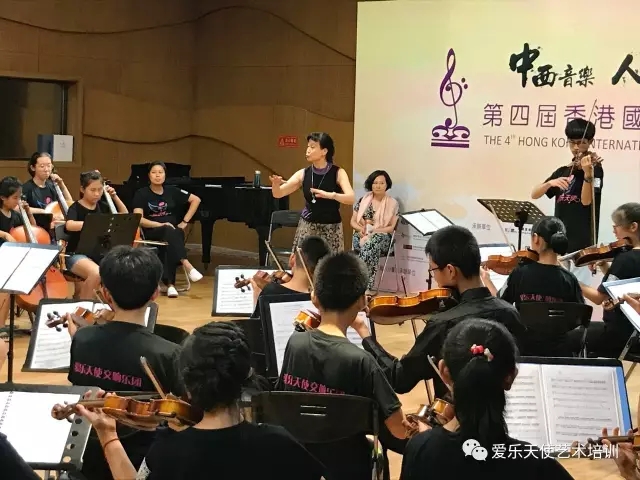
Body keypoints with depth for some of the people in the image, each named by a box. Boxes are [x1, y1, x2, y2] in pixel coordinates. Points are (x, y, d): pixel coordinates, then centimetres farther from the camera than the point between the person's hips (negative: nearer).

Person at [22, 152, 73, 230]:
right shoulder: (27, 187, -7)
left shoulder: (51, 186, 11)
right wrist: (44, 212, -24)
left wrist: (61, 184, 3)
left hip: (52, 231, 6)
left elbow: (70, 203, 14)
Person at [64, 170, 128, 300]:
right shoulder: (76, 208, -8)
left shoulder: (102, 206, 9)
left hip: (99, 253, 6)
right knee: (96, 274, -37)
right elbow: (69, 225, -30)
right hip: (78, 254, -6)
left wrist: (115, 197, 9)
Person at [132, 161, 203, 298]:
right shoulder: (142, 194, 0)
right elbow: (138, 219, -11)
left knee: (169, 241, -37)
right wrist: (161, 224, -22)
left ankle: (169, 283, -43)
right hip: (152, 233, -2)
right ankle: (187, 265, -54)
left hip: (174, 232, 2)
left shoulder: (171, 191, 9)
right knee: (168, 231, -38)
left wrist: (185, 221, 6)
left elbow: (196, 200, 15)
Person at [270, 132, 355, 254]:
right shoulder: (303, 174, 1)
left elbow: (351, 199, -21)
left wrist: (330, 195, -37)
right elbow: (278, 194, -2)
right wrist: (275, 184, -24)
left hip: (331, 229, -2)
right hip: (307, 228, 3)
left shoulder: (338, 173, -7)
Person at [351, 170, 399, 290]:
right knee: (368, 245, -38)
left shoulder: (393, 203, 4)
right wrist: (361, 228, -10)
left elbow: (391, 227, -1)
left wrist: (373, 230, -14)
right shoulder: (363, 200, 10)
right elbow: (353, 222, 12)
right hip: (362, 235, 1)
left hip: (382, 237, -1)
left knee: (372, 242, -39)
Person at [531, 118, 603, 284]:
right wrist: (550, 183, -12)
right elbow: (534, 194, 7)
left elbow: (586, 201, -15)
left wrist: (587, 173, -29)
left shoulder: (595, 167, -1)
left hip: (582, 241, -6)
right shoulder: (562, 171, 15)